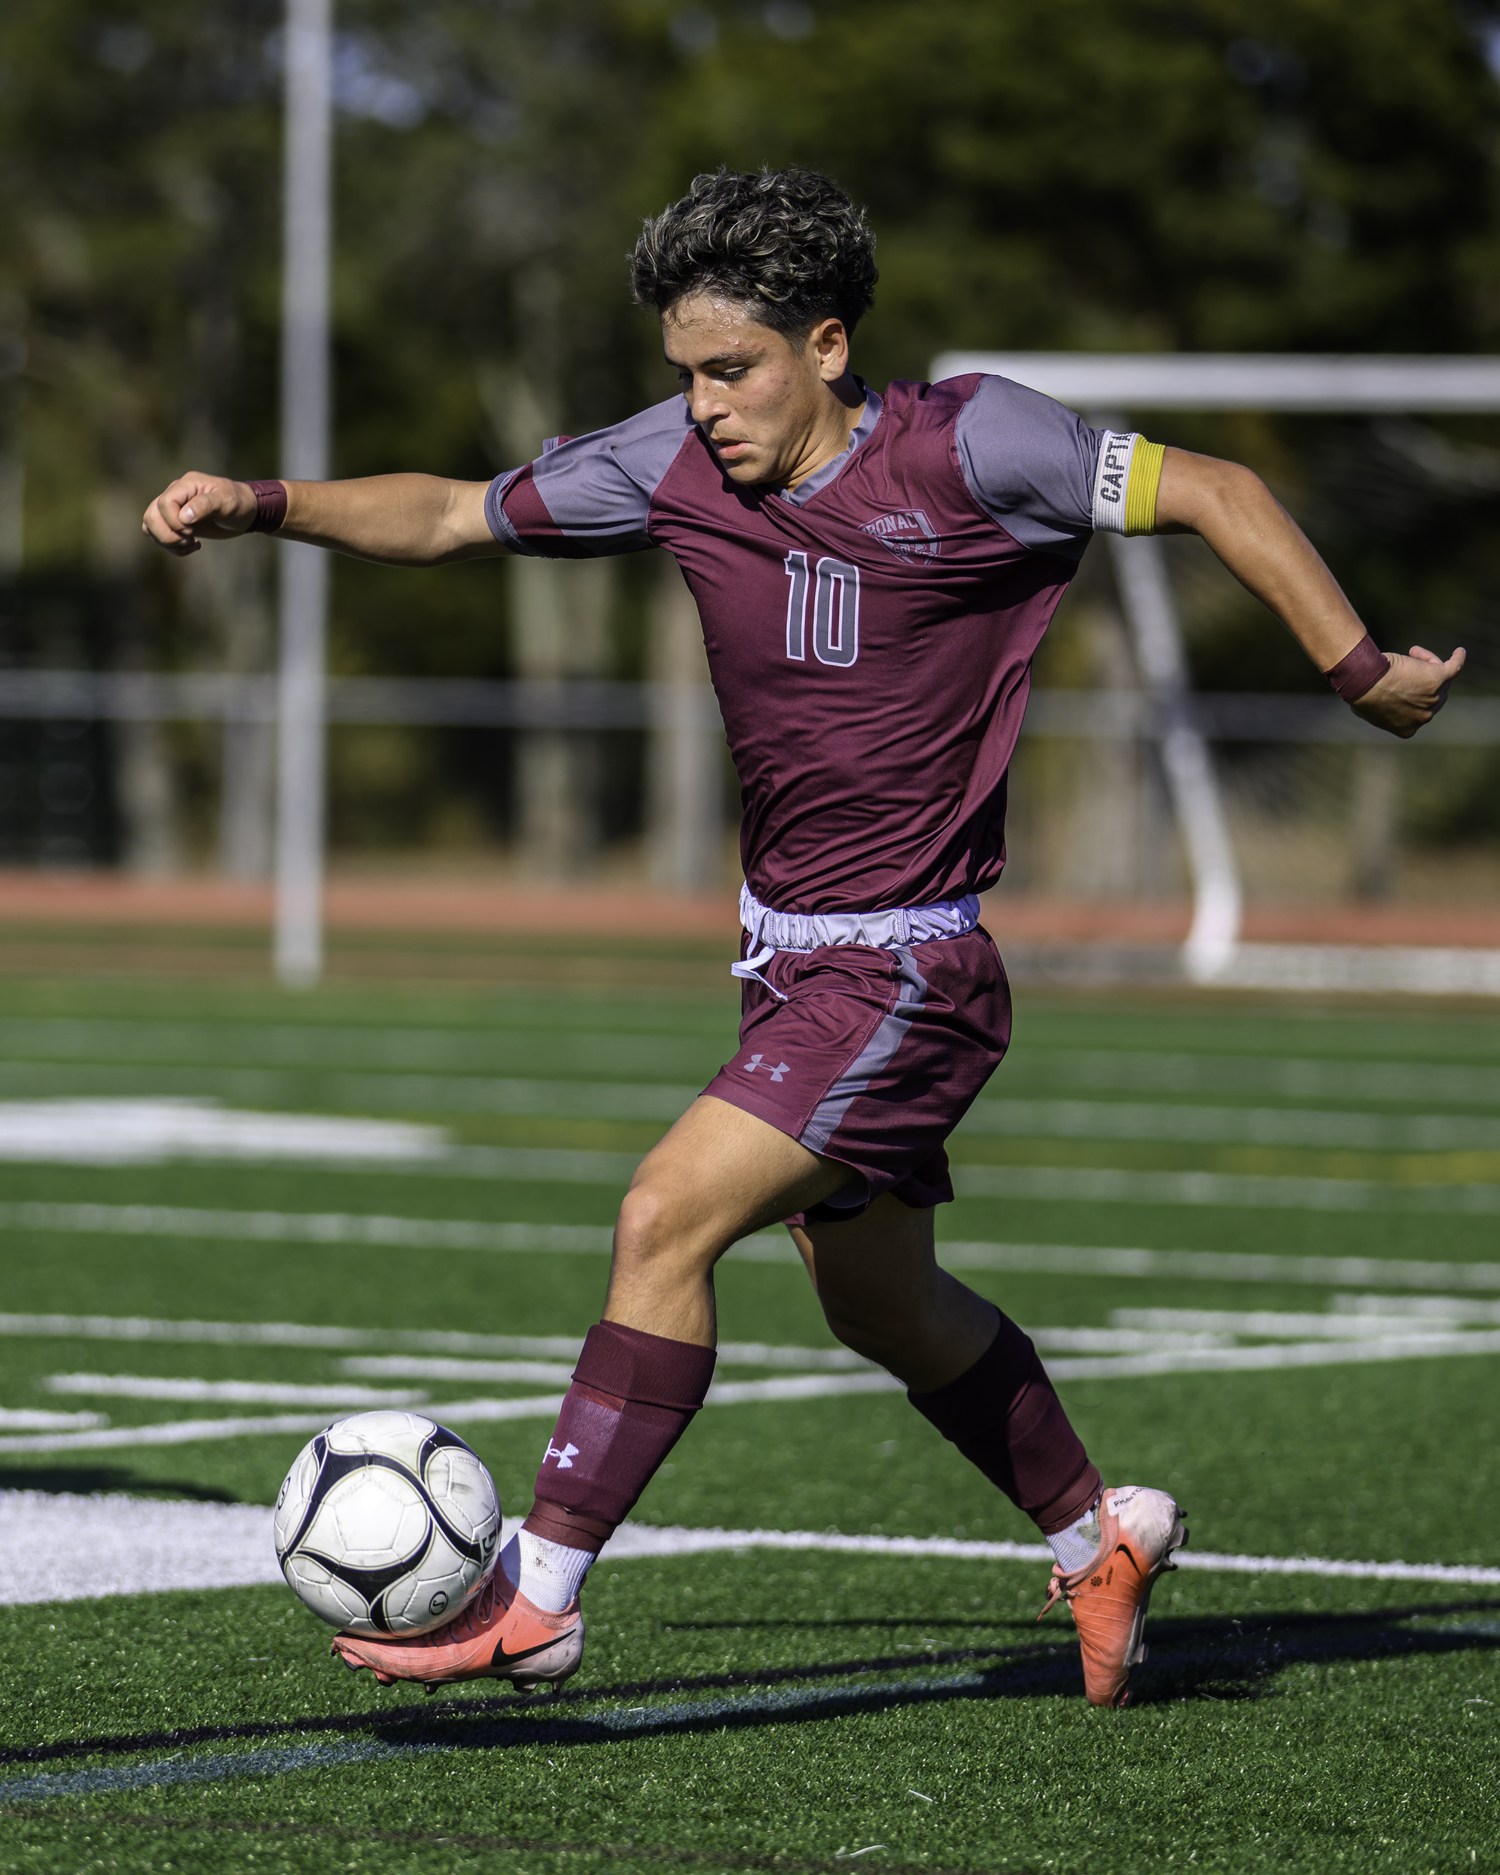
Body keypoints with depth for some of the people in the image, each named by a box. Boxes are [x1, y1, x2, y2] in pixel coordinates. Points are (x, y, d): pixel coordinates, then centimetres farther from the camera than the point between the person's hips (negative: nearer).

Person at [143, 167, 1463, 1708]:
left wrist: (1361, 674, -8)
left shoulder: (962, 448, -16)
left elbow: (1214, 494, -8)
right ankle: (1097, 1536, 43)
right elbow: (450, 518, 8)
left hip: (904, 973, -7)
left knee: (667, 1218, -19)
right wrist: (262, 505, -5)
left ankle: (536, 1597, -14)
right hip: (788, 956, 7)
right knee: (886, 1309, 20)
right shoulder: (678, 463, -1)